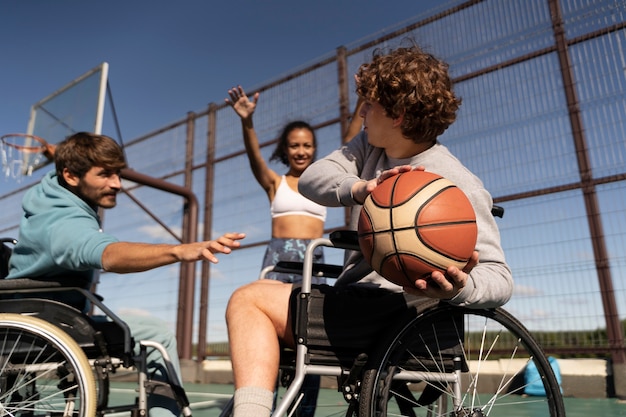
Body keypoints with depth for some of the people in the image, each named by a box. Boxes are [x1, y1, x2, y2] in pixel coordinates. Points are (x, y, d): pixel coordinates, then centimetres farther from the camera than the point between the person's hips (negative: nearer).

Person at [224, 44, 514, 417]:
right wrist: (360, 188, -30)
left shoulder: (455, 183, -14)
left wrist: (459, 288, -40)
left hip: (396, 314, -8)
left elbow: (500, 277, -17)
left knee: (250, 299, -12)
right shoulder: (370, 147, 6)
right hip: (360, 302, 9)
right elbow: (311, 179, -9)